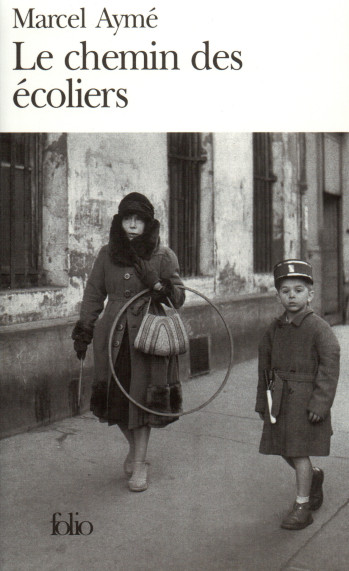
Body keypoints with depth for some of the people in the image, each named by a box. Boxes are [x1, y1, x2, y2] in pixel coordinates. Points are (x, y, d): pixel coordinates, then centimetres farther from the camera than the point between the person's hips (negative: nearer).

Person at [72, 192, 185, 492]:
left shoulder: (164, 256, 1)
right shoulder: (107, 254, 8)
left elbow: (179, 297, 1)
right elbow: (93, 294, 13)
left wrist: (157, 284, -18)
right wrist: (83, 331, 8)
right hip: (113, 336, 3)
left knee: (142, 396, -2)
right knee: (116, 397, 8)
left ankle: (140, 463, 15)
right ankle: (135, 448, 34)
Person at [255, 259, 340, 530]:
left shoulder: (319, 328, -12)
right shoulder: (274, 329, 6)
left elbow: (330, 367, -13)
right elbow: (265, 365, 12)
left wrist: (320, 403, -17)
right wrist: (262, 401, 13)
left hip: (305, 399, -6)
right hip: (279, 399, 6)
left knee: (299, 451, 1)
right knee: (284, 449, 14)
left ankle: (302, 506, 18)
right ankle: (314, 476, 43)